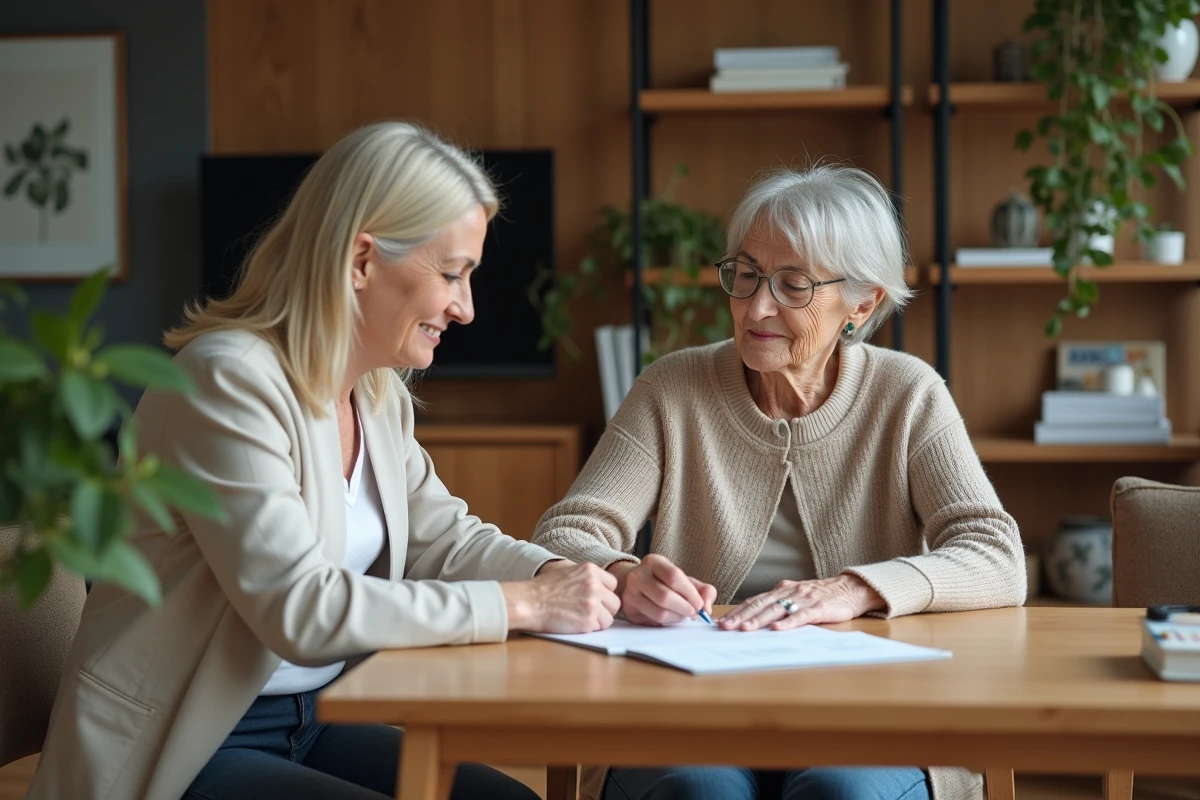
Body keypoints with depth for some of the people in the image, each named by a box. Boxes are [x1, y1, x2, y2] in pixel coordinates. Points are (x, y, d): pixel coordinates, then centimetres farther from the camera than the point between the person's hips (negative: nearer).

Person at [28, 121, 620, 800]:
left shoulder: (379, 396, 7)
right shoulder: (230, 381, -21)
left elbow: (443, 538, 13)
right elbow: (300, 609, -27)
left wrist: (558, 574, -8)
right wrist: (522, 604, -24)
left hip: (316, 720, 8)